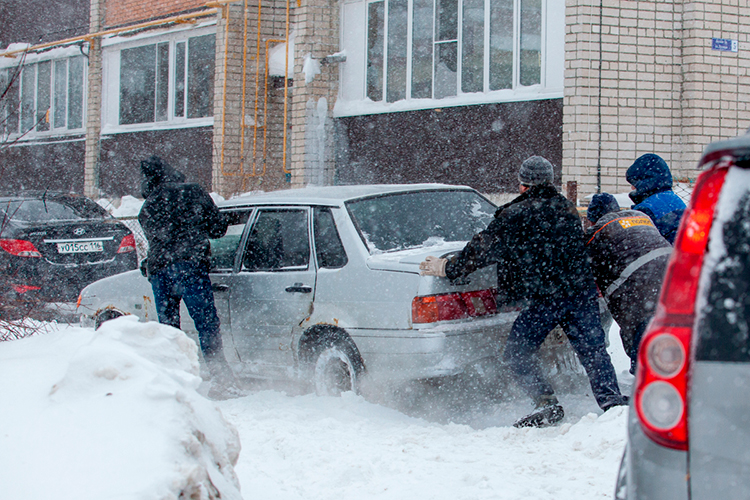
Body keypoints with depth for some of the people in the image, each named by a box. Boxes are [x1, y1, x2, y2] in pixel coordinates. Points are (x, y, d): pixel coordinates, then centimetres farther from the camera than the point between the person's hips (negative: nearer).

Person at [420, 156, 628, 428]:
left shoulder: (515, 215, -3)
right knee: (593, 350, 9)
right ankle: (612, 401, -1)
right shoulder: (568, 210, 17)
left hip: (545, 297, -6)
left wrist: (448, 268, 9)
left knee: (517, 353, 4)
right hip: (582, 292, 6)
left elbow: (484, 249, 0)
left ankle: (548, 405, -5)